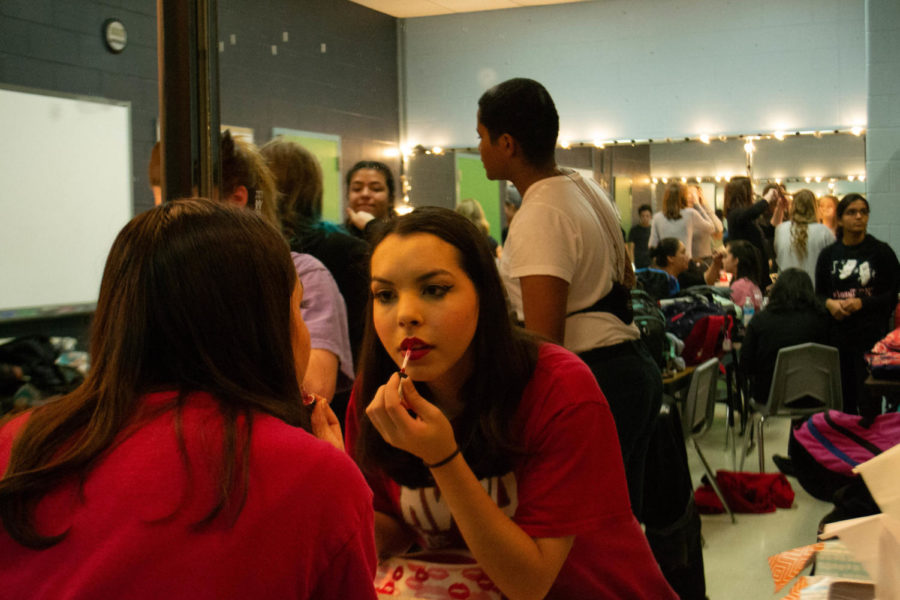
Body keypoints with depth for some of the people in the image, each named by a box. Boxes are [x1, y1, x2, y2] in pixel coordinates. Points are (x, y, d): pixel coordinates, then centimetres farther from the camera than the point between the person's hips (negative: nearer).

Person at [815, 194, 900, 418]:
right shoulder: (828, 254, 9)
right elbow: (819, 293, 14)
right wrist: (829, 303, -8)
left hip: (872, 335, -3)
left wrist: (862, 303, -16)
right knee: (843, 402, 7)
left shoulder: (881, 252, -1)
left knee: (869, 404, -4)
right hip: (837, 334, 3)